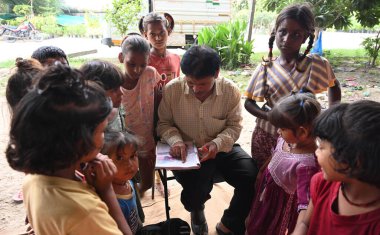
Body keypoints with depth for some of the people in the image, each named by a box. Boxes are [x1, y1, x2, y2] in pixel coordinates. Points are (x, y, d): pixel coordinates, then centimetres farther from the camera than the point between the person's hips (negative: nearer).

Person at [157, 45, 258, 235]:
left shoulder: (231, 90, -10)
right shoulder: (172, 89, -12)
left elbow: (234, 126, -2)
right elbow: (164, 123, 0)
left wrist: (217, 143, -22)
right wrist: (175, 140, -21)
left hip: (222, 148, 2)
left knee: (253, 178, -17)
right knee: (195, 192, -26)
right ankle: (196, 210, 20)